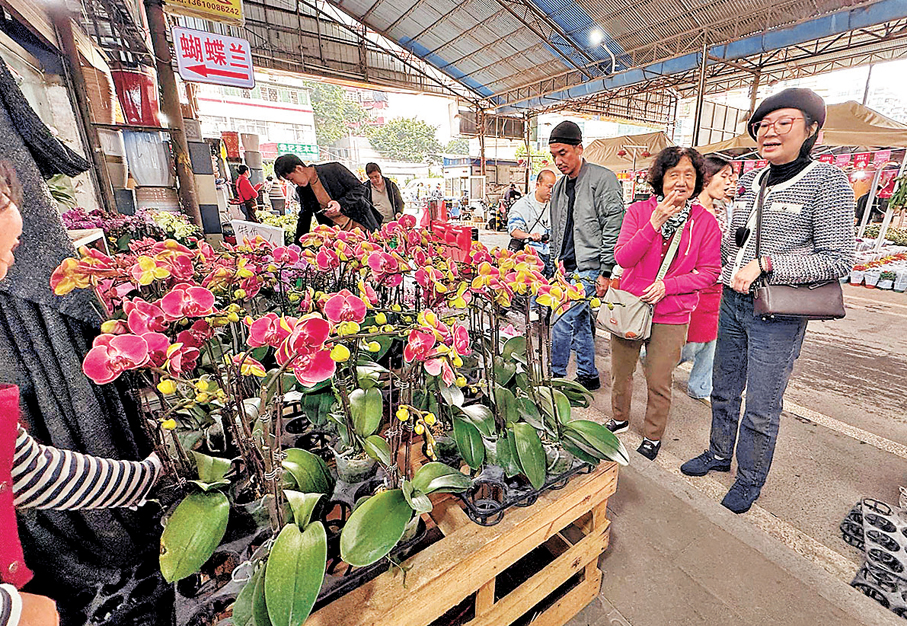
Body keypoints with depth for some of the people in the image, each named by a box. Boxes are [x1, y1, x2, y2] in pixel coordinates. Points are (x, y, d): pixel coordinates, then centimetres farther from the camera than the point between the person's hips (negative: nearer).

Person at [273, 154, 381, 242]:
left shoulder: (333, 169, -11)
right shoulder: (302, 190, 6)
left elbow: (359, 188, -8)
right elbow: (304, 217, 15)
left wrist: (340, 203, -23)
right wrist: (298, 246, 14)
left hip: (361, 225, -3)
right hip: (338, 233, 4)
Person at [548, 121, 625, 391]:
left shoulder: (603, 179, -8)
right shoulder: (559, 187, 14)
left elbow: (613, 228, -13)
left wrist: (606, 272, -17)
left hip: (589, 269, -8)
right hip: (568, 268, 8)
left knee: (563, 320, -11)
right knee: (580, 322, 14)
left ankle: (556, 375, 6)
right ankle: (588, 376, 27)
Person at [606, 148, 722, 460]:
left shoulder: (705, 222, -3)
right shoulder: (639, 211, -4)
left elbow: (709, 271, -1)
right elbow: (623, 258, -13)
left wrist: (667, 285, -15)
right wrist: (654, 224, -23)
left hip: (671, 316, -1)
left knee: (659, 382, 8)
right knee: (620, 374, 15)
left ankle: (653, 437, 32)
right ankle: (620, 419, 41)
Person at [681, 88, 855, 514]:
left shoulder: (827, 181, -9)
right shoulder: (749, 181, 8)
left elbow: (838, 259, -13)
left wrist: (764, 264, -20)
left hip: (778, 315, -5)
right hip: (732, 302, 6)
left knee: (761, 409, 6)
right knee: (724, 391, 18)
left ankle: (750, 479, 28)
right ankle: (719, 454, 39)